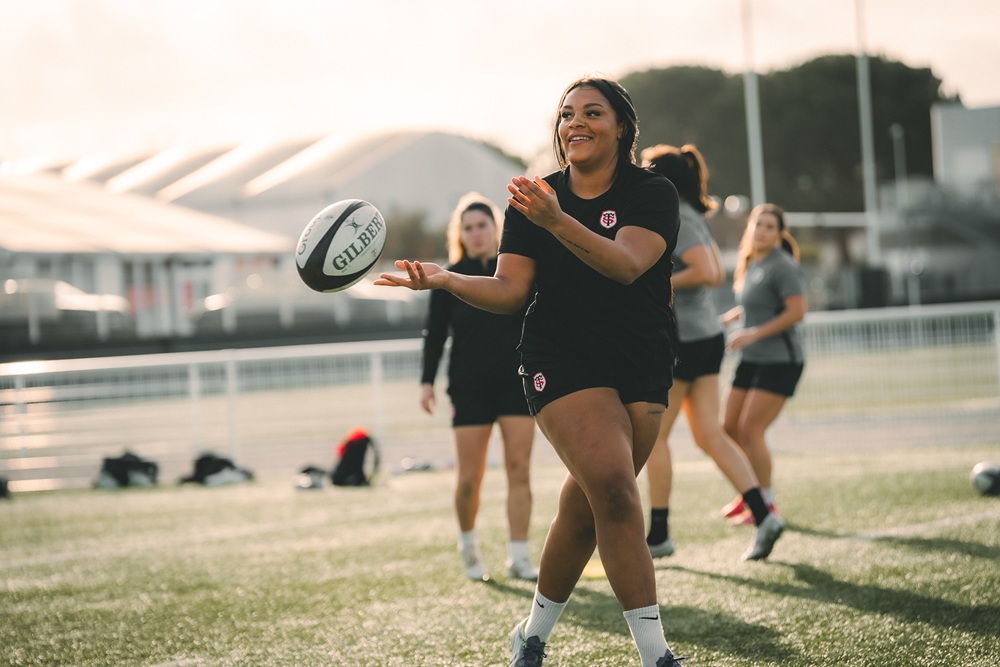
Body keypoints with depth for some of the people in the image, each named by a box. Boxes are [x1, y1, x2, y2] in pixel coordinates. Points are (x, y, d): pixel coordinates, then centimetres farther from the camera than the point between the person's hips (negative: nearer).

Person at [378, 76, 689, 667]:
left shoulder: (653, 192, -2)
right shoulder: (533, 201, 6)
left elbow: (626, 264, -21)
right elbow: (510, 289, -1)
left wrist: (557, 222, -35)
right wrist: (445, 280, -18)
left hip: (643, 371, 1)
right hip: (563, 364, -1)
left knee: (586, 508, 4)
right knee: (613, 489, -22)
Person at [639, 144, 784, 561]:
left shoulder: (676, 220, -14)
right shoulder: (693, 218, 15)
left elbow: (707, 273, -25)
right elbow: (717, 274, 20)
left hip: (682, 340, -9)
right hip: (707, 336, 9)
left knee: (653, 437, 3)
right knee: (710, 436, 5)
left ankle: (658, 535, 9)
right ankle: (762, 515, -7)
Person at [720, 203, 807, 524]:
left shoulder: (783, 266, -13)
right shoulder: (750, 265, 12)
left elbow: (796, 311, -21)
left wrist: (752, 334, -23)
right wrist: (729, 316, 14)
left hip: (780, 361, -8)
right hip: (751, 360, 8)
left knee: (750, 428, -13)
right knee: (730, 427, 8)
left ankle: (766, 504, -3)